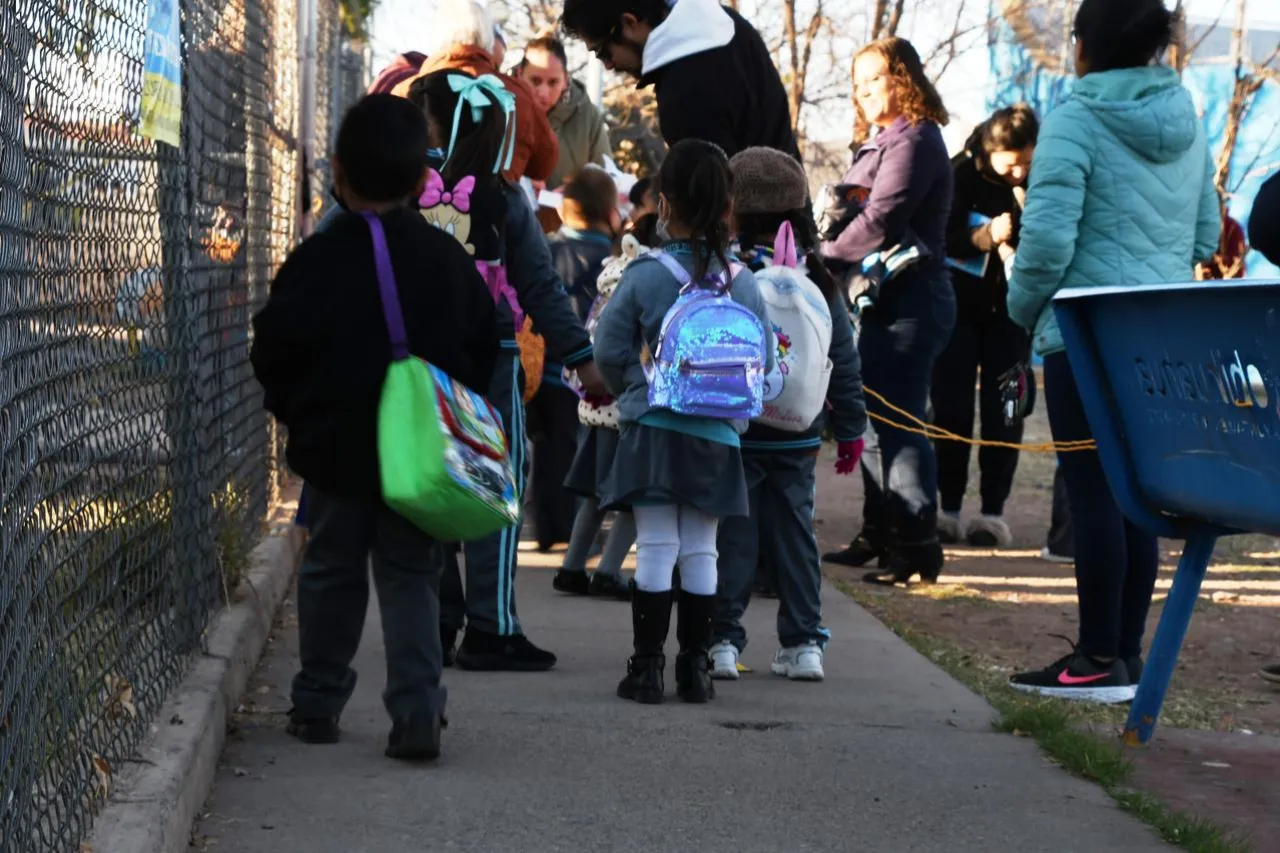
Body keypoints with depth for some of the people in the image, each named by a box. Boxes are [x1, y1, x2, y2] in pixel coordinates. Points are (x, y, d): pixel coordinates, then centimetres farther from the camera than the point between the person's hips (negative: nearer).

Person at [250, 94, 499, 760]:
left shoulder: (316, 262, -9)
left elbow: (274, 350, -5)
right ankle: (417, 711, -5)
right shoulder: (449, 260, 0)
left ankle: (317, 704, 21)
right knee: (410, 577, 6)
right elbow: (482, 350, 7)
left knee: (330, 571, 12)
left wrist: (296, 413, 12)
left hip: (336, 451, -2)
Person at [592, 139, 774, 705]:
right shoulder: (743, 281, -1)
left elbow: (609, 351, -5)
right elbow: (764, 359, 3)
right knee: (701, 552, 9)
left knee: (655, 548, 2)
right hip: (717, 435, 2)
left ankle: (647, 666, 3)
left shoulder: (645, 275, -8)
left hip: (654, 430, -2)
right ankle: (694, 667, 12)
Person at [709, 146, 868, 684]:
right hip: (798, 438, 4)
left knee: (733, 536, 1)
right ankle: (802, 643, 12)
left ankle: (723, 639, -1)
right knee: (794, 531, 11)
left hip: (734, 435, -4)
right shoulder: (818, 281, 3)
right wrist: (850, 429, 14)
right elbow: (844, 360, 7)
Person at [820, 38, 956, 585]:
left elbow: (879, 221, -20)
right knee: (874, 422, 15)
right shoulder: (886, 142, 21)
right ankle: (880, 534, 23)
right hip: (885, 301, 11)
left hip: (908, 303, -11)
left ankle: (917, 545, -10)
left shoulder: (913, 140, -12)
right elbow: (858, 209, 17)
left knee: (897, 425, -11)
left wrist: (824, 257, -12)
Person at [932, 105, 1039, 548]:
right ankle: (949, 510, 6)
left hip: (1011, 308, 1)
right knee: (951, 407, -1)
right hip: (959, 306, -1)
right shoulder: (962, 174, -11)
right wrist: (985, 236, -30)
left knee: (1004, 411, -1)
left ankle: (994, 511, 4)